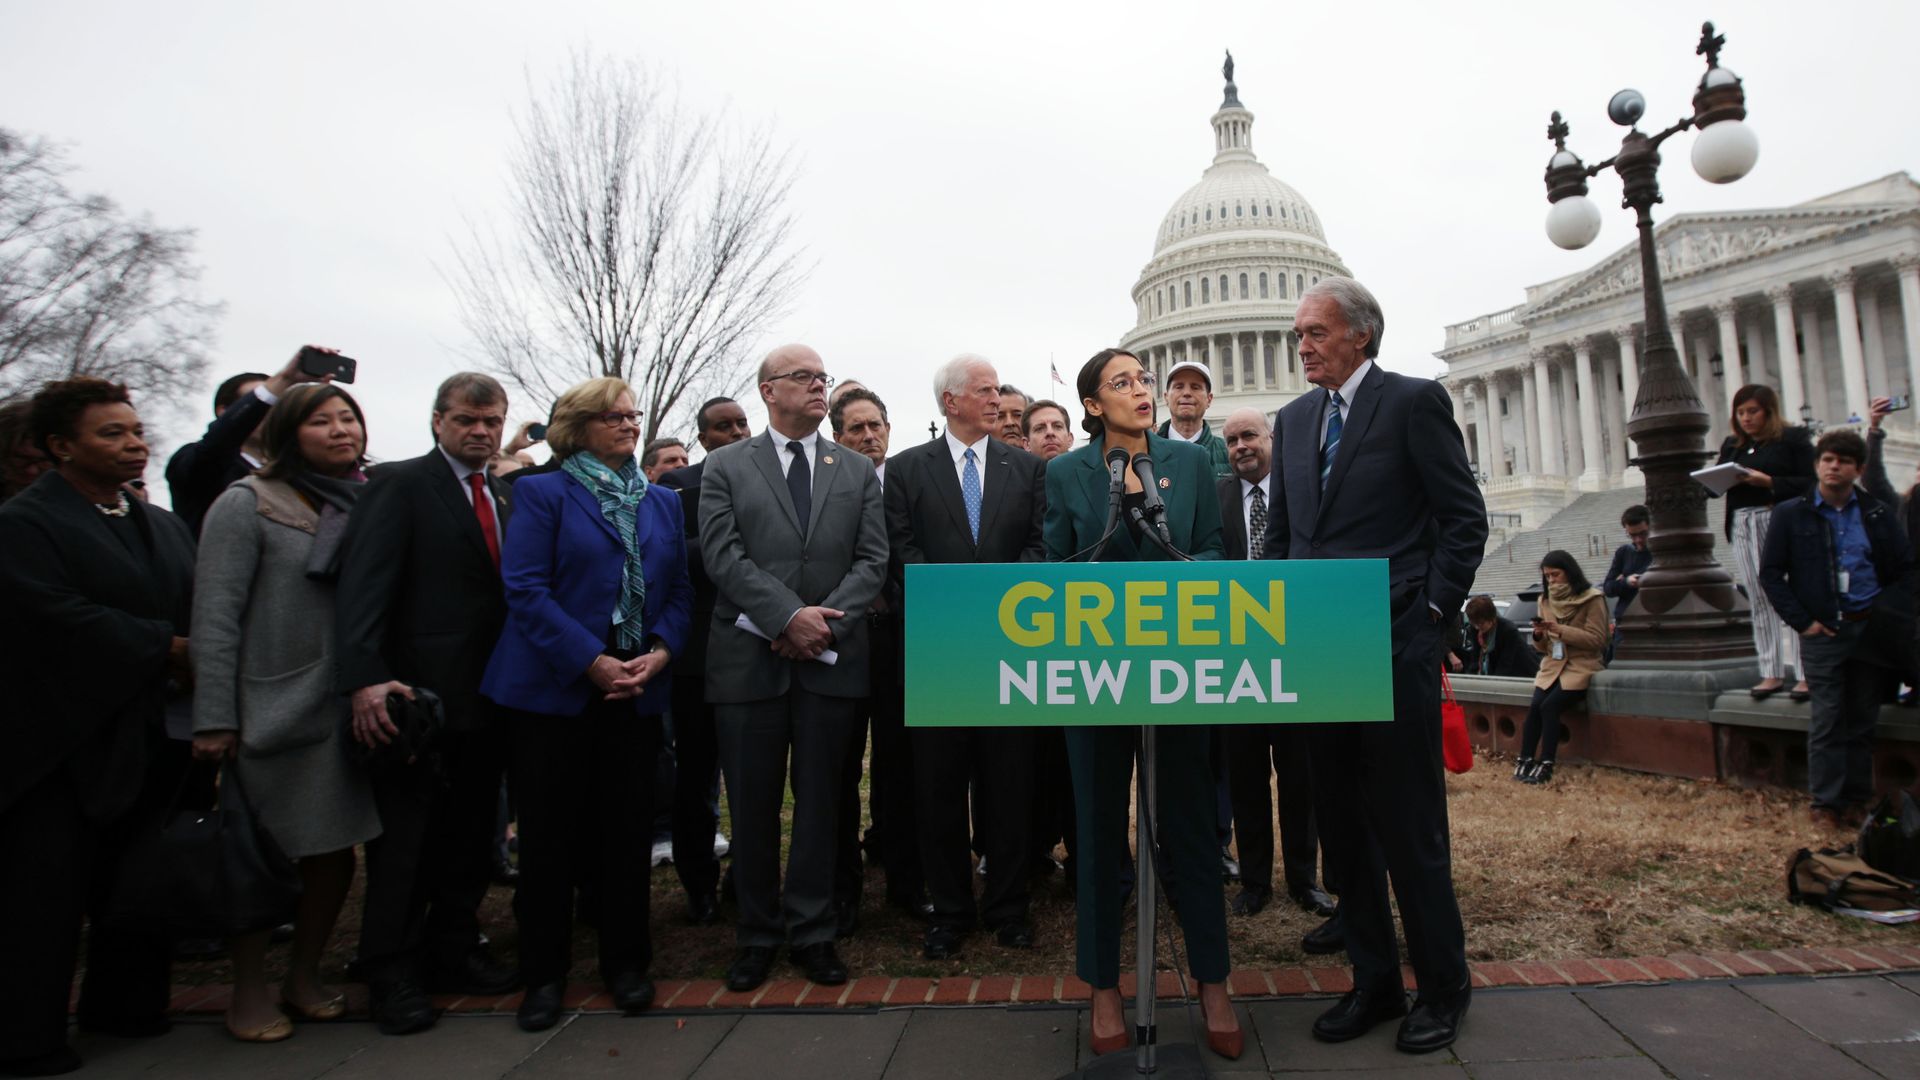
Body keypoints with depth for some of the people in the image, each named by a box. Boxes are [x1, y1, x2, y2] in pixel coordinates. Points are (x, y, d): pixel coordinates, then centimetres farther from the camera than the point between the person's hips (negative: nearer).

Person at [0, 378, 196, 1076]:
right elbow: (62, 619, -22)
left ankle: (125, 1007, 31)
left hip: (150, 742, 7)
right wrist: (169, 649, -20)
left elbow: (200, 610, 9)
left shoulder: (165, 527, 14)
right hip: (66, 745, -7)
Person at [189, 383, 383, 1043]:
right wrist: (214, 719, -12)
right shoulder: (246, 504, -5)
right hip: (271, 711, -4)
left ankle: (305, 978, 29)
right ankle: (249, 993, 25)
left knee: (335, 854, 9)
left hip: (346, 711, 4)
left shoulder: (367, 505, 8)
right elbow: (214, 617, -9)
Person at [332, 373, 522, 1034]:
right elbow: (364, 583, -16)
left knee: (470, 832, 16)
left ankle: (453, 953, 31)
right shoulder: (399, 484, -6)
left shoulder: (505, 495, 14)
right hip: (419, 695, -6)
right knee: (405, 837, 5)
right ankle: (393, 974, 20)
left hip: (488, 698, 6)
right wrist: (365, 679, -27)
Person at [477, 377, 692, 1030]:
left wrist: (661, 651, -9)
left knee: (626, 827, 9)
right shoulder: (543, 494, 0)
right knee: (550, 832, 5)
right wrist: (592, 662, -17)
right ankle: (545, 972, 21)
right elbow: (525, 588, -10)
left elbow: (680, 589, 10)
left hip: (637, 690, 4)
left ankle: (626, 962, 23)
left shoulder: (663, 502, 13)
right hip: (556, 688, -3)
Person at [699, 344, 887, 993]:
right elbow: (723, 555, -6)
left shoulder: (858, 472, 11)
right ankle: (758, 934, 23)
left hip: (832, 660, 2)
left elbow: (873, 560, 3)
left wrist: (828, 622, -12)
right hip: (749, 660, -1)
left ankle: (812, 932, 22)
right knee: (752, 806, 8)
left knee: (820, 802, 9)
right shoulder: (726, 467, 5)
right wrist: (790, 615, -17)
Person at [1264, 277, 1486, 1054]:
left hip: (1393, 646, -5)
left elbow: (1465, 517, -4)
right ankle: (1373, 981, 27)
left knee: (1411, 828, 4)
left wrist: (1432, 611, -9)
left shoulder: (1415, 401, -3)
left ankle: (1441, 986, 23)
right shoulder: (1294, 419, 13)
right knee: (1341, 826, 12)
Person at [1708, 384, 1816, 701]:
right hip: (1744, 529, 5)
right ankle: (1772, 672, 10)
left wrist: (1768, 482, -17)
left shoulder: (1793, 438, 2)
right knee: (1759, 601, 5)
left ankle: (1807, 673, -1)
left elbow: (1809, 483, -7)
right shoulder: (1732, 446, 17)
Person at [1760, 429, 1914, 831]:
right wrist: (1801, 621, -7)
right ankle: (1826, 803, 6)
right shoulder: (1790, 514, 0)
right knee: (1827, 722, 0)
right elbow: (1770, 574, -1)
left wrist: (1891, 616, -3)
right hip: (1823, 632, -2)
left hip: (1871, 630, 3)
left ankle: (1856, 800, 18)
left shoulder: (1879, 514, 8)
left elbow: (1906, 569, 9)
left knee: (1863, 722, 9)